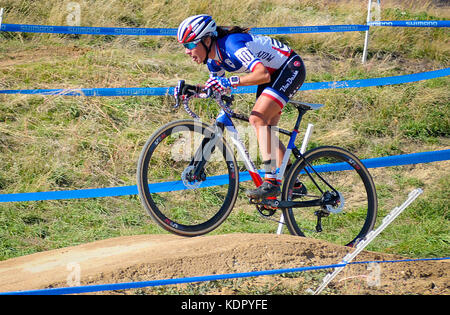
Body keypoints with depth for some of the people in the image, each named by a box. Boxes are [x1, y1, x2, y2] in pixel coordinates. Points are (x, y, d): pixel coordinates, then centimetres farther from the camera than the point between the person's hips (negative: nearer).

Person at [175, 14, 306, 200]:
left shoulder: (231, 44, -31)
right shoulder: (213, 57, -4)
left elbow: (263, 74, -42)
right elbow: (216, 87, 11)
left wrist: (230, 82, -50)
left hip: (291, 68, -10)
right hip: (273, 72, 10)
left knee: (258, 119, -22)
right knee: (265, 130, 7)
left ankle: (271, 182, -22)